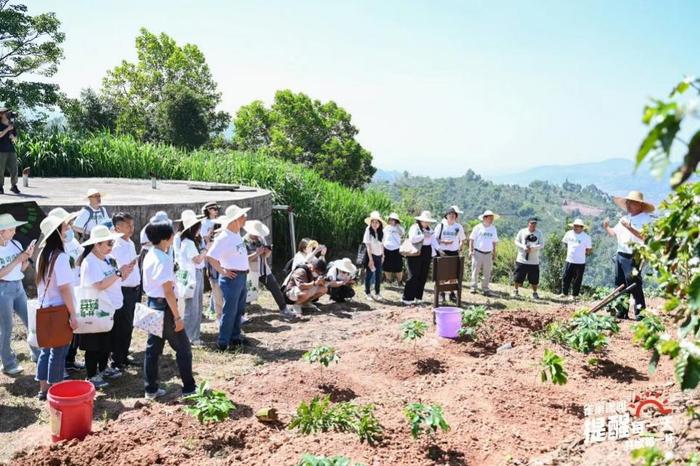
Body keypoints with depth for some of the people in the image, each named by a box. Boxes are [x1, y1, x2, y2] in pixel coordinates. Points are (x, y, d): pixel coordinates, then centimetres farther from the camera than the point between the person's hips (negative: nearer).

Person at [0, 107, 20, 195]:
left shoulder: (12, 125, 13)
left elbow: (15, 139, 17)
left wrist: (13, 137, -4)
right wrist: (7, 129, -16)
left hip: (11, 150, 4)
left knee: (14, 169, -1)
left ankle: (13, 186, 12)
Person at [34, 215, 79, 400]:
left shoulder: (43, 254, 7)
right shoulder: (60, 257, -19)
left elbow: (43, 283, 15)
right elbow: (65, 288, -21)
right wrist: (73, 315, -17)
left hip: (45, 309, 8)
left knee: (47, 348, 16)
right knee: (59, 351, 2)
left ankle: (43, 389, 24)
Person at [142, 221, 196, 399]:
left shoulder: (149, 256, 8)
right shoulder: (164, 259, -20)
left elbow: (149, 284, 13)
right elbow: (168, 291, -22)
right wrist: (177, 316, -19)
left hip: (153, 304, 9)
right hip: (164, 306, -9)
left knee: (153, 347, 13)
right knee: (183, 349, 2)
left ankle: (151, 389, 20)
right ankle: (189, 388, 10)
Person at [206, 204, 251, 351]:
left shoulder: (237, 234, 8)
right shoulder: (224, 238, -19)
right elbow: (210, 257, -26)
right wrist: (223, 272, -19)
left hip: (242, 277, 9)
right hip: (232, 278, -9)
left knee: (239, 309, 18)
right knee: (230, 311, -3)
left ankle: (235, 337, 30)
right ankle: (223, 342, 4)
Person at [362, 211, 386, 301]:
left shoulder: (381, 232, 0)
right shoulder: (368, 230, -13)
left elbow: (382, 245, 6)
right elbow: (368, 246, -14)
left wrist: (382, 256, 5)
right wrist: (371, 259, -16)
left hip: (379, 256, 4)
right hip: (370, 255, -4)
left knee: (378, 275, 7)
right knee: (369, 274, 4)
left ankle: (377, 293, 18)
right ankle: (367, 293, 17)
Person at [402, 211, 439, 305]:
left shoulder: (429, 229, 20)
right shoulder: (415, 227, -4)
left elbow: (433, 240, 14)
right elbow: (412, 238, -20)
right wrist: (424, 236, -20)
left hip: (426, 255, 7)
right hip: (415, 255, -7)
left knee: (423, 277, 5)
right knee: (414, 276, -8)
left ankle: (418, 297, 13)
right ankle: (407, 298, -2)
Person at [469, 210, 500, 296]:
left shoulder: (493, 229, 8)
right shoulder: (478, 227, -4)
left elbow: (494, 242, 14)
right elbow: (472, 239, -2)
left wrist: (494, 254, 13)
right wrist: (471, 250, -9)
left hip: (488, 254, 4)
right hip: (478, 252, -3)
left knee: (487, 273, 6)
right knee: (475, 270, 1)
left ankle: (485, 289, 14)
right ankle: (473, 287, 10)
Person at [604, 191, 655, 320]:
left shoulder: (646, 219, -7)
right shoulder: (624, 218, 17)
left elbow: (644, 236, -21)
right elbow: (614, 233, 21)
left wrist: (629, 227, -24)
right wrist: (607, 228, 3)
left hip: (633, 257, -8)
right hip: (620, 255, 8)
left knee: (634, 285, -9)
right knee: (620, 285, 10)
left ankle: (640, 313, -4)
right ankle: (622, 312, 17)